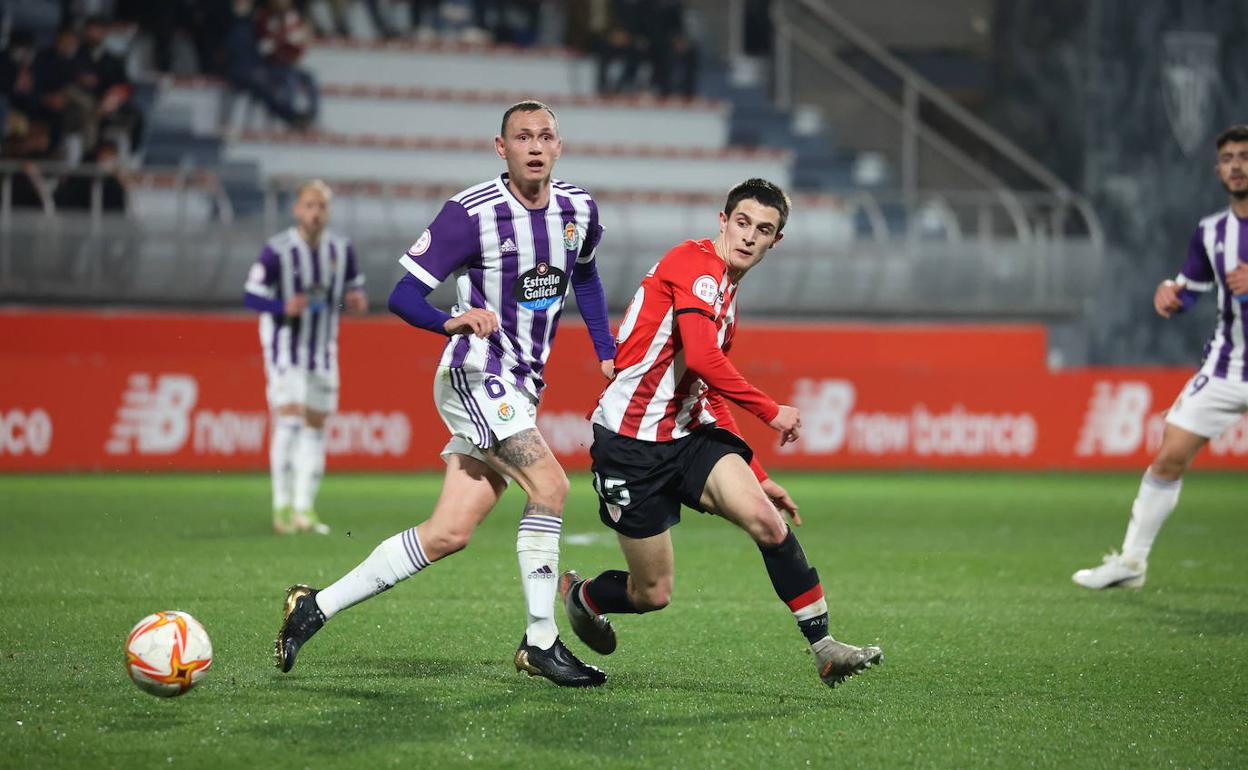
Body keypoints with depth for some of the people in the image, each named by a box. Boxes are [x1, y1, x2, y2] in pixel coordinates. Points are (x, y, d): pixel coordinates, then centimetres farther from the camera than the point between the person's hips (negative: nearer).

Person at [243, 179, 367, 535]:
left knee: (315, 425, 7)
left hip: (323, 350, 5)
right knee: (288, 418, -16)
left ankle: (305, 509, 14)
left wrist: (357, 299, -11)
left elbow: (355, 284, 13)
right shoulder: (277, 251, -15)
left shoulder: (341, 249, -1)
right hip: (284, 346, -5)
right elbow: (251, 295, -11)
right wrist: (284, 308, -28)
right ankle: (282, 506, -12)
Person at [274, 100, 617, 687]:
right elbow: (403, 294, -14)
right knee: (550, 485, -22)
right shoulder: (472, 213, -14)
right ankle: (541, 642, -12)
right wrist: (454, 321, -34)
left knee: (449, 533, 0)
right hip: (476, 374, -7)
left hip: (520, 388, 7)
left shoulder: (578, 209, 6)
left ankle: (315, 607, 8)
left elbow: (585, 274, 27)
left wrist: (606, 349, 18)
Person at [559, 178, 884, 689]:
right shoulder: (695, 264, -12)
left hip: (689, 434, 8)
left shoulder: (728, 297, 18)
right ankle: (579, 595, 34)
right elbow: (702, 359, -25)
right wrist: (771, 411, -15)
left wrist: (757, 476, 23)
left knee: (769, 522, -19)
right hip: (631, 444, -8)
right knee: (653, 594, 0)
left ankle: (823, 648, -14)